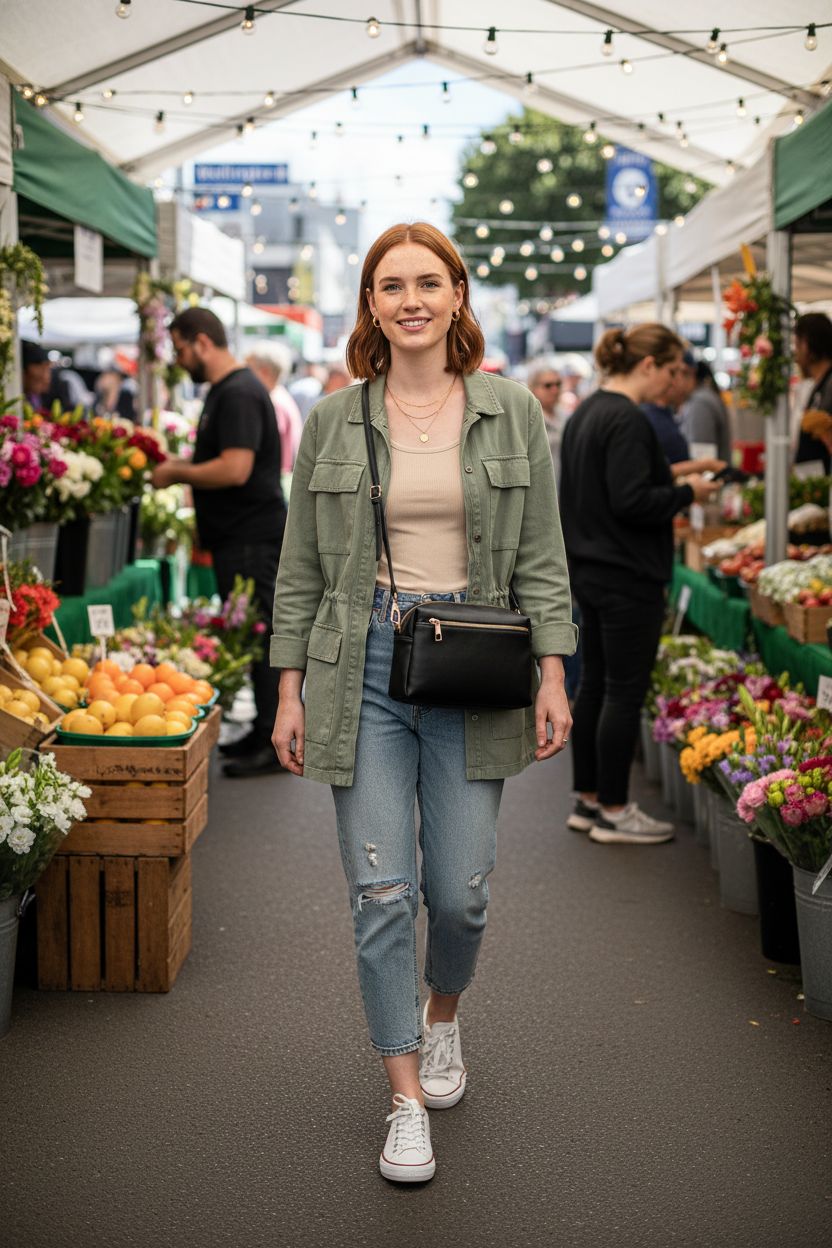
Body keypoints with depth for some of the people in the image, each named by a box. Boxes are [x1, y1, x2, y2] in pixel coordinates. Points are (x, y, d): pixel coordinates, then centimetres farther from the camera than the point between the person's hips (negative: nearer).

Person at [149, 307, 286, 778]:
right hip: (241, 534, 11)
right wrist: (180, 466, 13)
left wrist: (176, 473, -14)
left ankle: (275, 743, -1)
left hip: (251, 539, -11)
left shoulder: (238, 394, -17)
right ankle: (266, 732, 22)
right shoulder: (226, 390, 16)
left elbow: (234, 470, -25)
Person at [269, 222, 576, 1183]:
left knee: (459, 890, 3)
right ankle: (406, 1101, 10)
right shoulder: (333, 420, 5)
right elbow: (300, 568, 7)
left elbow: (540, 557, 5)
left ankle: (442, 1017, 37)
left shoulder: (511, 414, 4)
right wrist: (289, 690, 3)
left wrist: (552, 673, -3)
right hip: (365, 664, 0)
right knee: (380, 892, -3)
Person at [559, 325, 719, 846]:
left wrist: (670, 486, 17)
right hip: (628, 577, -10)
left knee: (594, 685, 14)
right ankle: (613, 812, 6)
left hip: (589, 569, 10)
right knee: (625, 692, -2)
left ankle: (588, 801, 22)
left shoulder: (586, 413, 12)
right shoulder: (628, 420, -18)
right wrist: (687, 494, -10)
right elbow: (631, 501, -24)